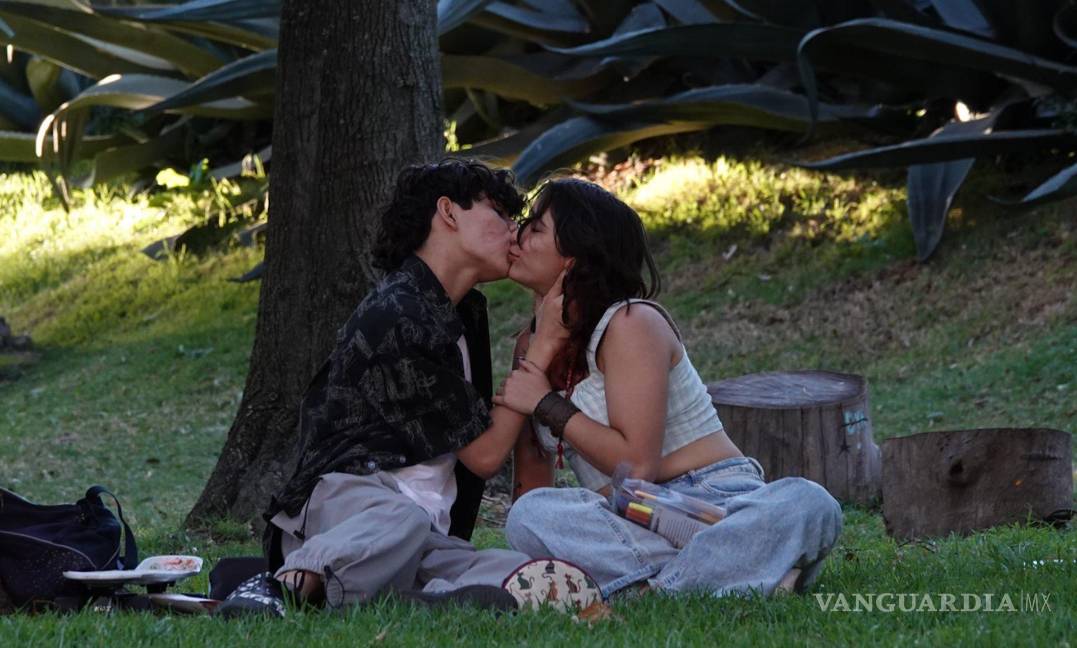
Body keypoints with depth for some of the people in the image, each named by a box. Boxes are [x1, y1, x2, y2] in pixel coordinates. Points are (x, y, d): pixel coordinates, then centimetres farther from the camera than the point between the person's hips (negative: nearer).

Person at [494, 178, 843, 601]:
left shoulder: (630, 323, -8)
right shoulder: (531, 343, 13)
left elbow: (637, 464, -17)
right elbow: (532, 471, 16)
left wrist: (548, 406, -10)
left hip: (714, 498, -5)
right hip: (633, 519, 5)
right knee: (530, 513, -31)